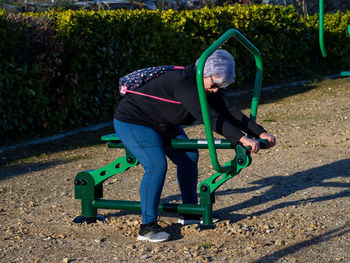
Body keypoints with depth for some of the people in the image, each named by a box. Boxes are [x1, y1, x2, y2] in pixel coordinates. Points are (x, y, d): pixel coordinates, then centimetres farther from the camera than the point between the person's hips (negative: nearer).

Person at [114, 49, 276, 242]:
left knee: (189, 157, 9)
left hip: (163, 124, 10)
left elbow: (230, 112, -5)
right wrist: (241, 139, -46)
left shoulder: (210, 86, -6)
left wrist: (260, 133, -13)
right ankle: (147, 227, -17)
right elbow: (210, 118, -42)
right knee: (157, 166, -24)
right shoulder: (183, 83, -35)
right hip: (132, 122, -10)